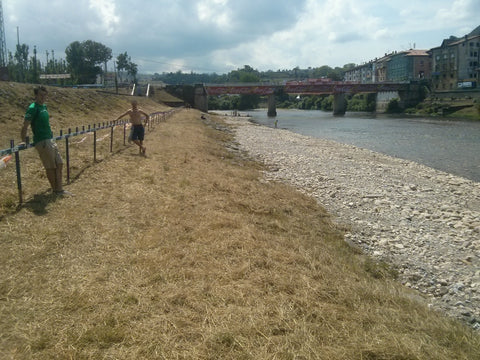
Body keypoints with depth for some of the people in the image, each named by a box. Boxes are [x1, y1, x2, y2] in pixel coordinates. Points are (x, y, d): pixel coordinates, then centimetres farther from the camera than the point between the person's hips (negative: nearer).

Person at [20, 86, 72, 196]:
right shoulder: (33, 108, -13)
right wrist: (24, 141, -14)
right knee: (51, 167, -1)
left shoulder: (44, 106, 13)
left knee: (59, 164, 9)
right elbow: (25, 127, -15)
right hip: (42, 142, -9)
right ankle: (56, 190, 12)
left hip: (50, 140, 9)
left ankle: (59, 189, 16)